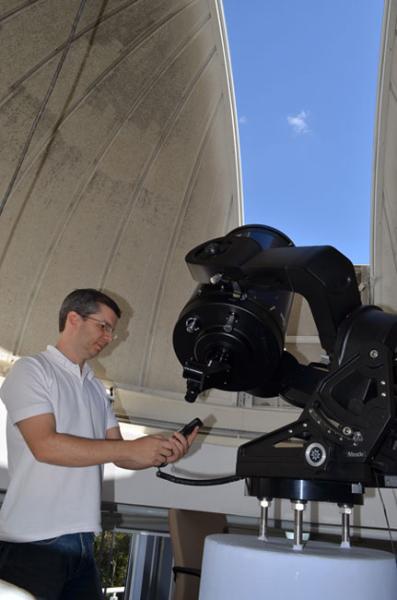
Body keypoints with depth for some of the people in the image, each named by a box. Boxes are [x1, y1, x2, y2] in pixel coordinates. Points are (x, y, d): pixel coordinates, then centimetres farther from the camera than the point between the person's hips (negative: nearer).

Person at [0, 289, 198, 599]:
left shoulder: (97, 389, 15)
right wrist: (132, 448, -19)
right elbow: (45, 445, -18)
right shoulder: (31, 370, -6)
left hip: (82, 539, 7)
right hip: (34, 540, -6)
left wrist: (162, 454, -8)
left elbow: (118, 456, 12)